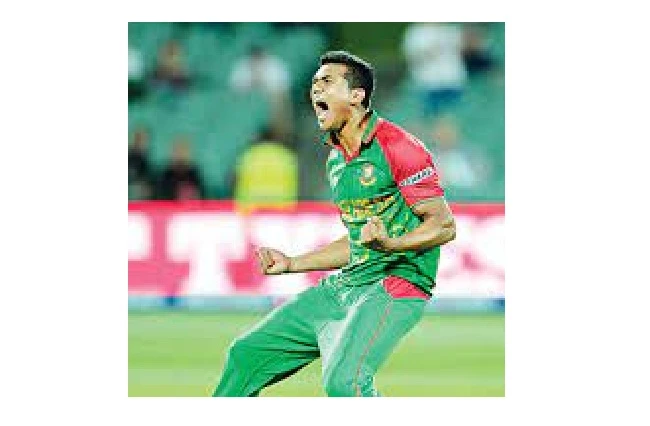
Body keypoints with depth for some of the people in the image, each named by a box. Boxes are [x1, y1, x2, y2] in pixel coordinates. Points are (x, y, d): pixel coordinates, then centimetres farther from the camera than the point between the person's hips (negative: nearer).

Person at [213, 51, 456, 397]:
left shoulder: (395, 147, -12)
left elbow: (444, 225, -14)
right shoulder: (336, 159, 16)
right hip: (345, 286, 9)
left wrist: (388, 244, -30)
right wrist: (291, 264, 22)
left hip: (396, 286, -9)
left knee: (343, 381, -31)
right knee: (247, 353, 9)